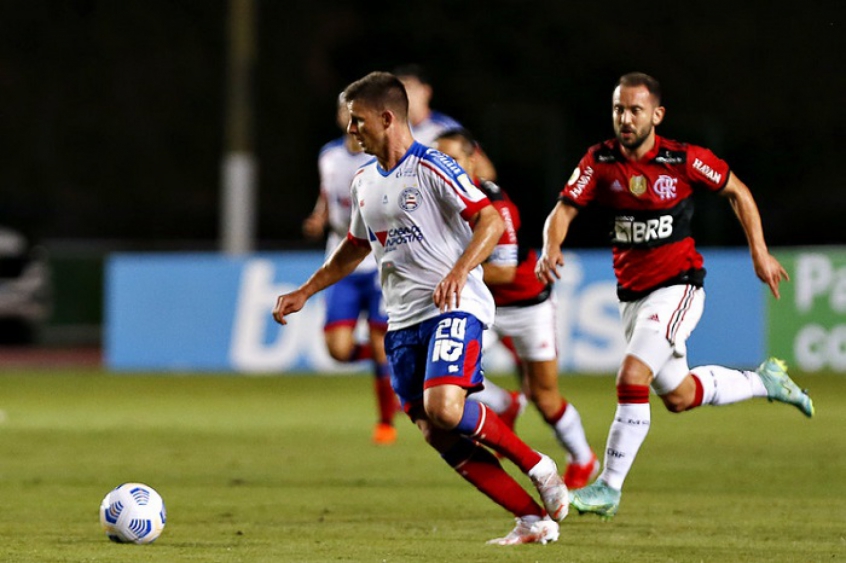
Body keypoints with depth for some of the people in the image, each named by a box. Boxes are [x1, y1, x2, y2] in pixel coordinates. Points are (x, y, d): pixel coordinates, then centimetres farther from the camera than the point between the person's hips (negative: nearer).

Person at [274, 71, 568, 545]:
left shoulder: (432, 168, -9)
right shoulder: (365, 181, 16)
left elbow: (491, 221, -16)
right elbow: (354, 249, 32)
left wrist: (459, 271, -31)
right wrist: (305, 292, 28)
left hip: (454, 309, -8)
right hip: (403, 320, 8)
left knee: (444, 408, -29)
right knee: (437, 435, -4)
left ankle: (537, 467, -8)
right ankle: (534, 520, -1)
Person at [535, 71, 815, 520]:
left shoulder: (684, 160, -12)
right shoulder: (600, 161, -4)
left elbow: (737, 192, 3)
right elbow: (563, 210, -10)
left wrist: (759, 253, 2)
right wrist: (551, 247, -31)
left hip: (677, 286, -5)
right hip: (631, 293, 5)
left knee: (632, 378, -22)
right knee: (678, 397, 14)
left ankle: (610, 487, -13)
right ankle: (763, 381, 40)